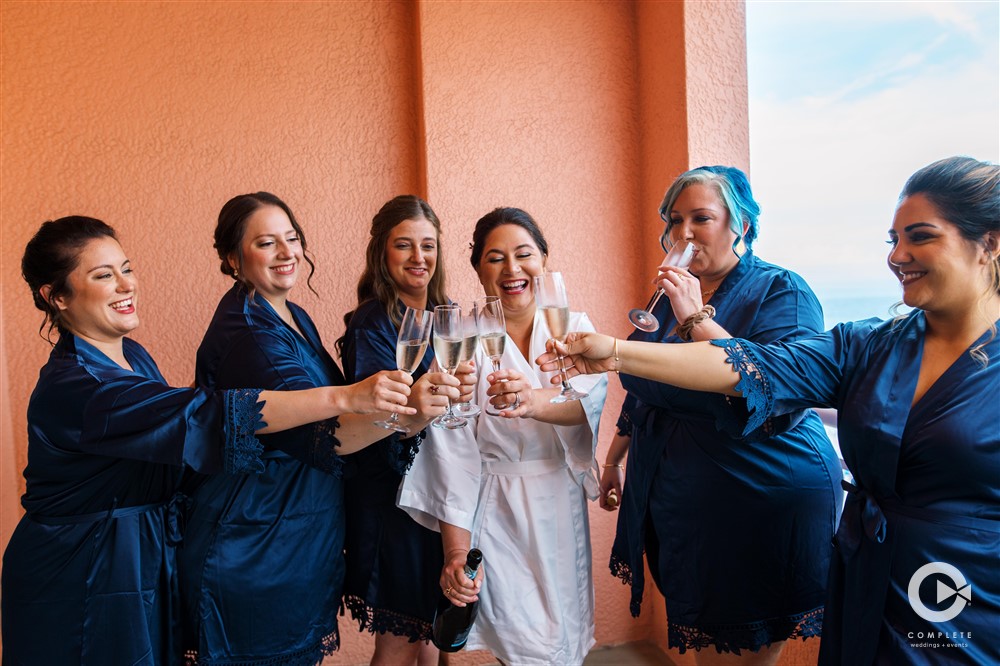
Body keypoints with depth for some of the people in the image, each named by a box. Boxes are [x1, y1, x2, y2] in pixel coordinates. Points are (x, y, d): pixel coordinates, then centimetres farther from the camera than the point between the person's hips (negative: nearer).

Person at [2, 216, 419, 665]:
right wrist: (347, 397, -42)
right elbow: (207, 413, -38)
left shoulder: (132, 355, 3)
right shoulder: (68, 387, -27)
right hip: (80, 585, -8)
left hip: (150, 561, 8)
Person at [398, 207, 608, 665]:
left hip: (564, 509, 4)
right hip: (496, 513, -3)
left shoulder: (574, 329, 1)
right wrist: (455, 553, -16)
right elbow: (453, 455, -11)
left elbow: (590, 398, -20)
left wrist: (534, 401, -42)